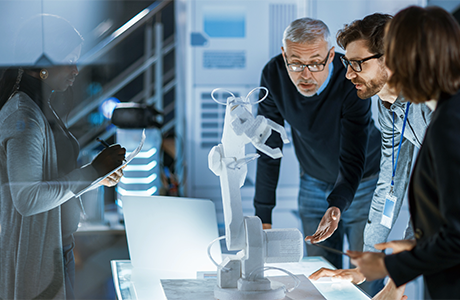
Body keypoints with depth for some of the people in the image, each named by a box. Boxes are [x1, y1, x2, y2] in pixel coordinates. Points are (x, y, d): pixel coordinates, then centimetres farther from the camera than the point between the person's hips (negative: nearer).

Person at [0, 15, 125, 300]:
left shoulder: (43, 110, 10)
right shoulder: (24, 118, -22)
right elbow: (28, 199, -26)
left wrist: (97, 174, 4)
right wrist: (93, 171, -21)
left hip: (58, 245, 10)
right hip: (35, 254, -10)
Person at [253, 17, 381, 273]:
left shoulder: (351, 82, -29)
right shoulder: (274, 75, -19)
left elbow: (352, 159, -32)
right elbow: (269, 149, -12)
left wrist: (337, 206, -51)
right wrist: (263, 216, -13)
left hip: (362, 182, -3)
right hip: (314, 182, 3)